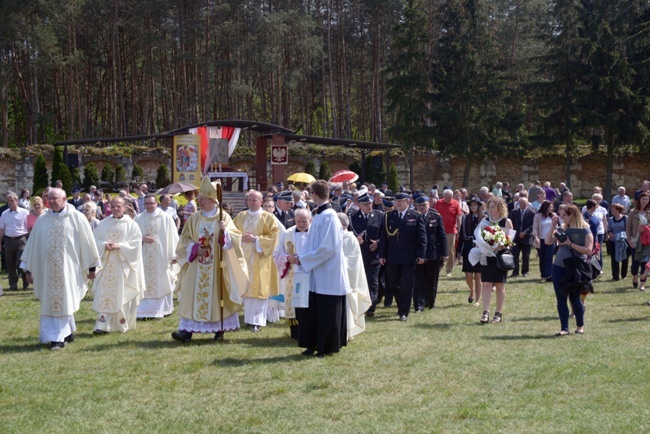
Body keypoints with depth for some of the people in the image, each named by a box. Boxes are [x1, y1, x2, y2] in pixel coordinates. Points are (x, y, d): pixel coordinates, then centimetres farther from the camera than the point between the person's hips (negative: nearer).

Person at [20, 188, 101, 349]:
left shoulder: (76, 218, -3)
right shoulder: (43, 220, 6)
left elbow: (87, 242, 1)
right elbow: (33, 244, 11)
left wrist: (91, 267, 2)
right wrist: (29, 268, 11)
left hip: (68, 269, -3)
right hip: (47, 270, 4)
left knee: (63, 302, -3)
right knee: (51, 303, 5)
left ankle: (59, 337, 3)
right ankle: (67, 333, 18)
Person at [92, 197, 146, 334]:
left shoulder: (131, 224, 0)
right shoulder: (103, 223, 9)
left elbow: (136, 244, -7)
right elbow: (95, 240, 6)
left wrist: (119, 246, -18)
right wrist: (104, 245, -14)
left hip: (123, 265, -2)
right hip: (106, 265, 2)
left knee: (123, 295, 2)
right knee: (104, 295, -3)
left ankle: (123, 324, 13)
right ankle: (103, 325, -5)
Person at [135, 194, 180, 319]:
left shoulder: (166, 218, -1)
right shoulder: (138, 219, 6)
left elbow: (173, 237, -2)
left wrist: (174, 255, -5)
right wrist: (142, 239, -12)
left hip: (162, 257, -1)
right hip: (144, 258, 2)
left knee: (163, 283, 4)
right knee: (145, 284, 0)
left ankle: (164, 308, 16)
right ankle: (144, 310, 4)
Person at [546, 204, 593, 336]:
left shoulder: (585, 231, -6)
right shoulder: (562, 228, 8)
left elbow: (588, 250, -15)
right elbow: (548, 241, 2)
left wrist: (570, 243, -19)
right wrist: (553, 225, -5)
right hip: (559, 267, 5)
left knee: (574, 298, 1)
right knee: (561, 299, 3)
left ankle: (580, 326, 22)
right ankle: (564, 328, 10)